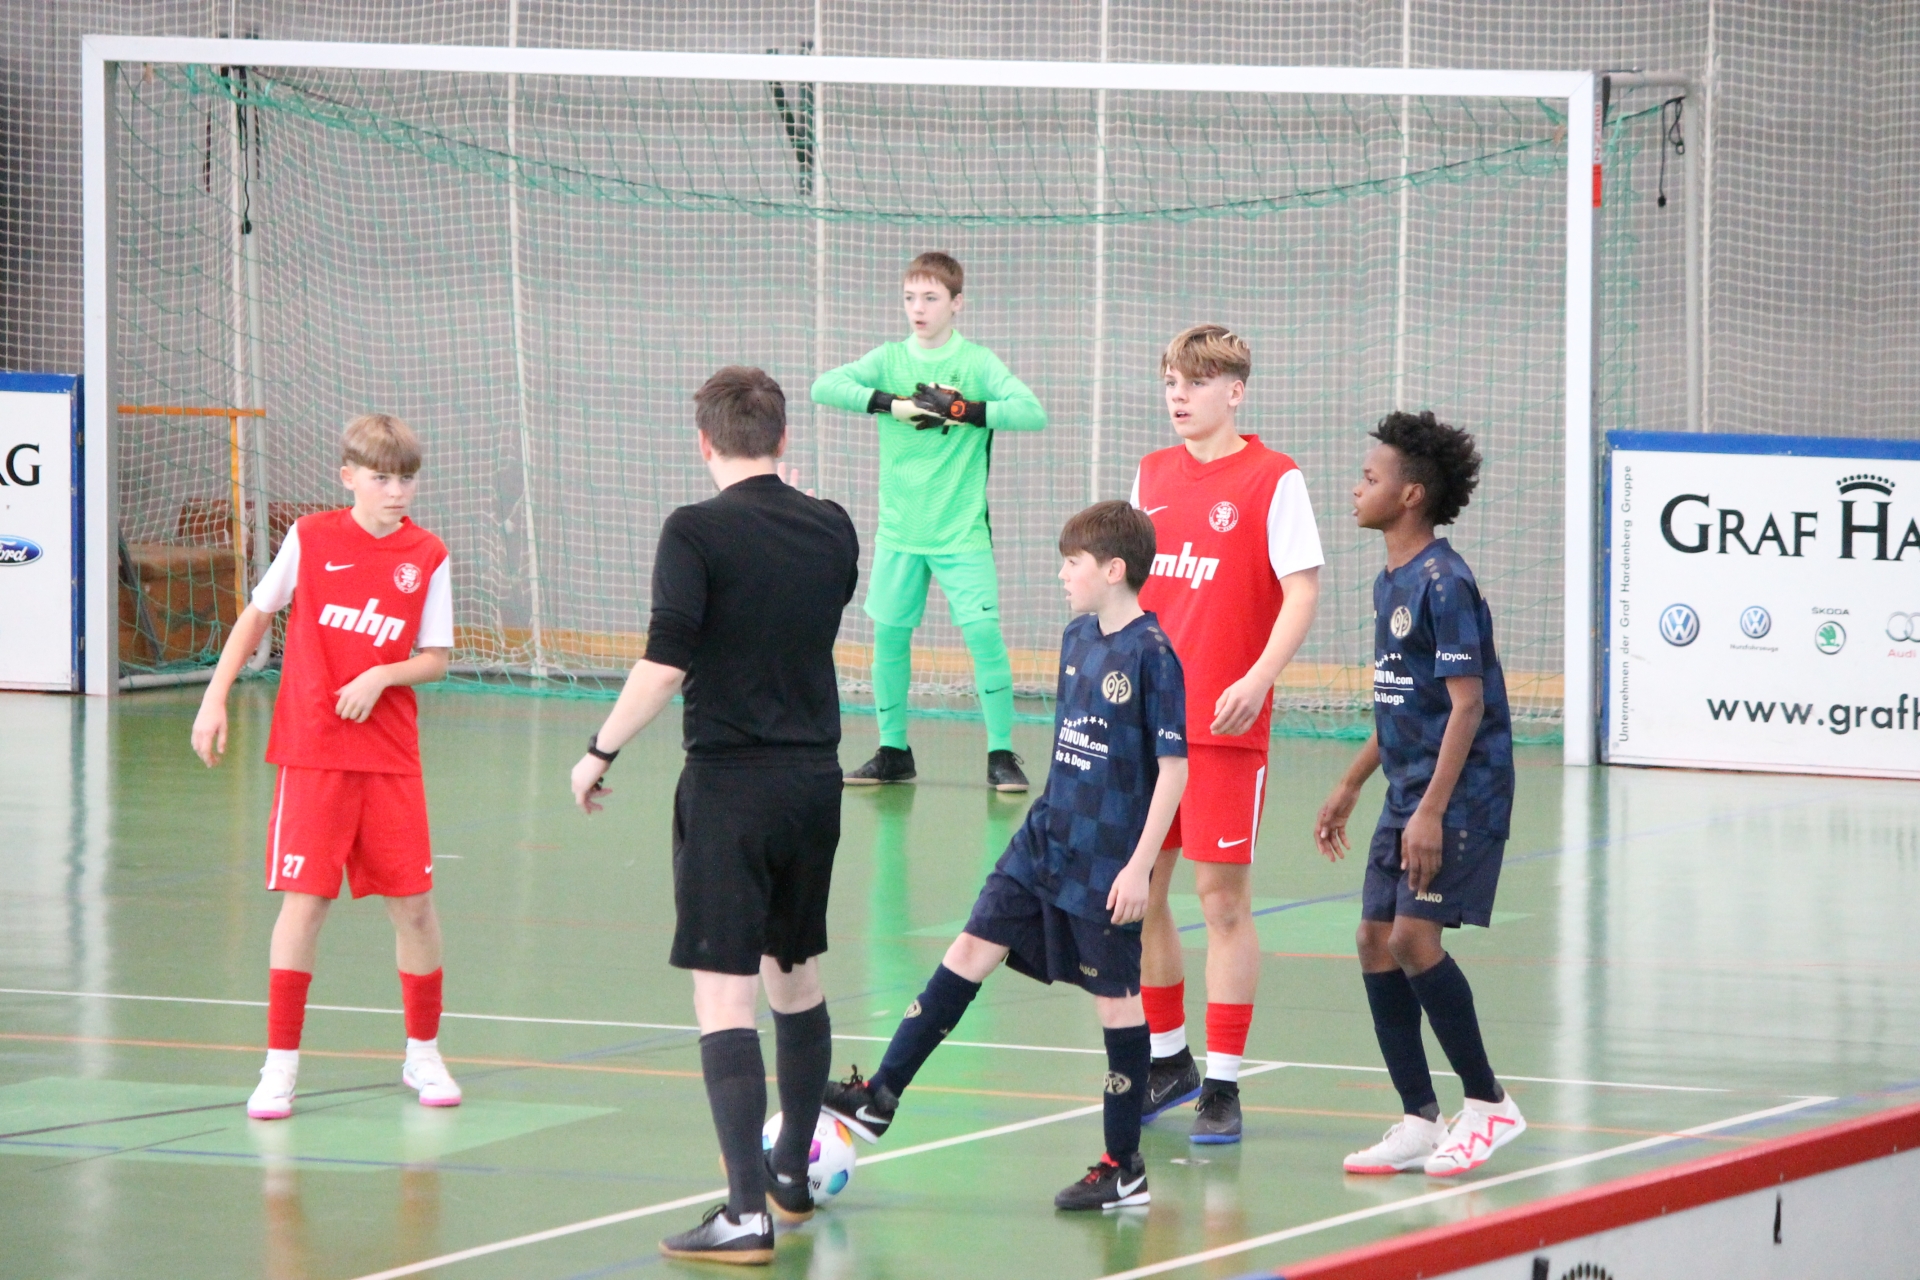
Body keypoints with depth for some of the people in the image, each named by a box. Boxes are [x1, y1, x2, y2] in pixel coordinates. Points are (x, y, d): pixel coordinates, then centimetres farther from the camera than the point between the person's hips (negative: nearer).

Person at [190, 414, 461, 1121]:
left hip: (390, 755, 1)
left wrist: (381, 676, -16)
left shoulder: (428, 557, 0)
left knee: (413, 900, 2)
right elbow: (256, 614, 10)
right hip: (311, 750, -1)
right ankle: (280, 1064, 1)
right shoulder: (310, 538, -1)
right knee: (304, 899, -6)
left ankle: (423, 1054, 20)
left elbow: (437, 658, 3)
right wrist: (215, 697, 4)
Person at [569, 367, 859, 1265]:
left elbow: (663, 667, -18)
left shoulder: (697, 534, -12)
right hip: (815, 778, 6)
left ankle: (747, 1213, -15)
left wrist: (600, 752, -6)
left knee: (723, 996, -7)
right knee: (796, 978, 21)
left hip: (730, 784, -6)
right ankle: (793, 1174, 35)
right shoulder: (831, 531, 5)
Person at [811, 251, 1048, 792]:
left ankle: (1001, 754, 0)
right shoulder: (891, 358, 4)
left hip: (962, 530, -3)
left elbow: (1032, 412, -15)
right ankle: (893, 752, 19)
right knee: (888, 634, 6)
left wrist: (962, 411, -23)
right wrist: (891, 404, -21)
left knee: (984, 632, -9)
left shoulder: (976, 362, -2)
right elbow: (824, 386, -10)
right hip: (898, 530, 3)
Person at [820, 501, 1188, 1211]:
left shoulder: (1151, 654, -16)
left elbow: (1173, 767, -16)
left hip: (1107, 861, -7)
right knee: (972, 948, 5)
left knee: (1115, 996, 1)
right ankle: (879, 1098, 11)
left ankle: (1125, 1170, 9)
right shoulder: (1077, 638, 8)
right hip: (1042, 844, 7)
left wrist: (1140, 866, -18)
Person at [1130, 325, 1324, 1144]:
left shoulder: (1272, 479, -6)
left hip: (1224, 725, -6)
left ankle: (1223, 1084, 1)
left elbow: (1301, 590, -11)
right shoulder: (1152, 475, 12)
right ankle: (1168, 1061, 25)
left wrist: (1259, 678, -23)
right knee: (1137, 891, 9)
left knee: (1222, 896, -4)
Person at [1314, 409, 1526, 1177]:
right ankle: (1420, 1123, 10)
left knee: (1415, 937, -15)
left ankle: (1488, 1104, -2)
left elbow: (1466, 704, -19)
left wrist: (1432, 810, -24)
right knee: (1377, 942, 5)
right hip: (1408, 792, 9)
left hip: (1460, 795, -9)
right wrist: (1350, 787, 25)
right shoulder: (1392, 582, 14)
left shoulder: (1444, 582, -15)